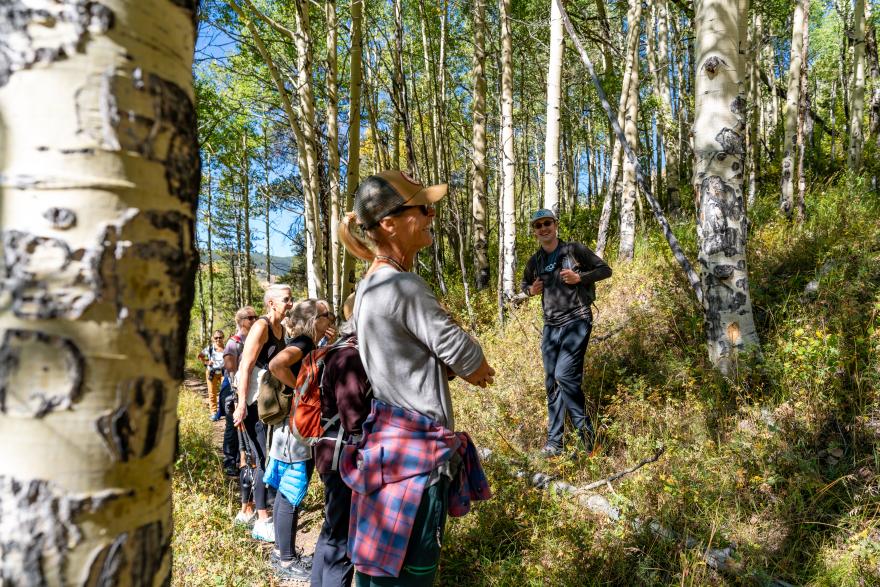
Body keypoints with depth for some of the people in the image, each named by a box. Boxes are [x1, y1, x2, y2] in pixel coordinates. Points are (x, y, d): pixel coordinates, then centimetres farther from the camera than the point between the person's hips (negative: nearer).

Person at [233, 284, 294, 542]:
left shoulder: (280, 329, 11)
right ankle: (262, 523, 1)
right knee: (264, 460, -7)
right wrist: (241, 405, -24)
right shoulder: (261, 327, -15)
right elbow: (245, 368, -20)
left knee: (255, 459, 17)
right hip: (254, 403, -9)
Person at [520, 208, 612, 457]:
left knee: (565, 374, -20)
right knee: (552, 384, 7)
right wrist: (531, 290, 4)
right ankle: (554, 442, 16)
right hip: (550, 326, 6)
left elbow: (605, 269, 0)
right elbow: (524, 283, 27)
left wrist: (579, 277, -16)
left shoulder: (573, 249, -4)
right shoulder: (535, 261, 10)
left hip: (577, 321, -6)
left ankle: (585, 429, 0)